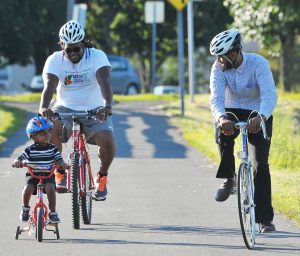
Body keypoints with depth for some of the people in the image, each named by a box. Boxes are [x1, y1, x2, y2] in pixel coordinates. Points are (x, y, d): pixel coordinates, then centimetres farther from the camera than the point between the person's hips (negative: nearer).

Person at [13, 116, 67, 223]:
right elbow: (20, 158, -5)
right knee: (28, 188, -27)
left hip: (48, 175, 1)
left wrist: (62, 164, -26)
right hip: (33, 175, -1)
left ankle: (53, 212, -14)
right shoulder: (30, 149, -1)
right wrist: (17, 162, -30)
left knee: (50, 187, -29)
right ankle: (25, 208, 3)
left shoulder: (52, 148, 4)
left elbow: (58, 160, -2)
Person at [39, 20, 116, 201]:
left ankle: (102, 176, 5)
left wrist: (107, 105, -49)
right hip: (66, 109, 1)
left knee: (107, 141, -27)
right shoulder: (55, 60, -10)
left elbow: (105, 81, -29)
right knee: (51, 128, -32)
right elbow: (49, 85, -26)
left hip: (94, 111, -1)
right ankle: (60, 173, -11)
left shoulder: (97, 56, -13)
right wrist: (44, 107, -47)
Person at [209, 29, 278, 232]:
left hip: (258, 115, -2)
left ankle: (265, 218, -3)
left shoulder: (258, 63, -25)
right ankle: (229, 179, -9)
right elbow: (216, 97, -29)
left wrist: (260, 117, -56)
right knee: (224, 137, -33)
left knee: (261, 165, -10)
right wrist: (221, 118, -51)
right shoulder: (218, 68, -17)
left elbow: (270, 95, -36)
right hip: (232, 112, 2)